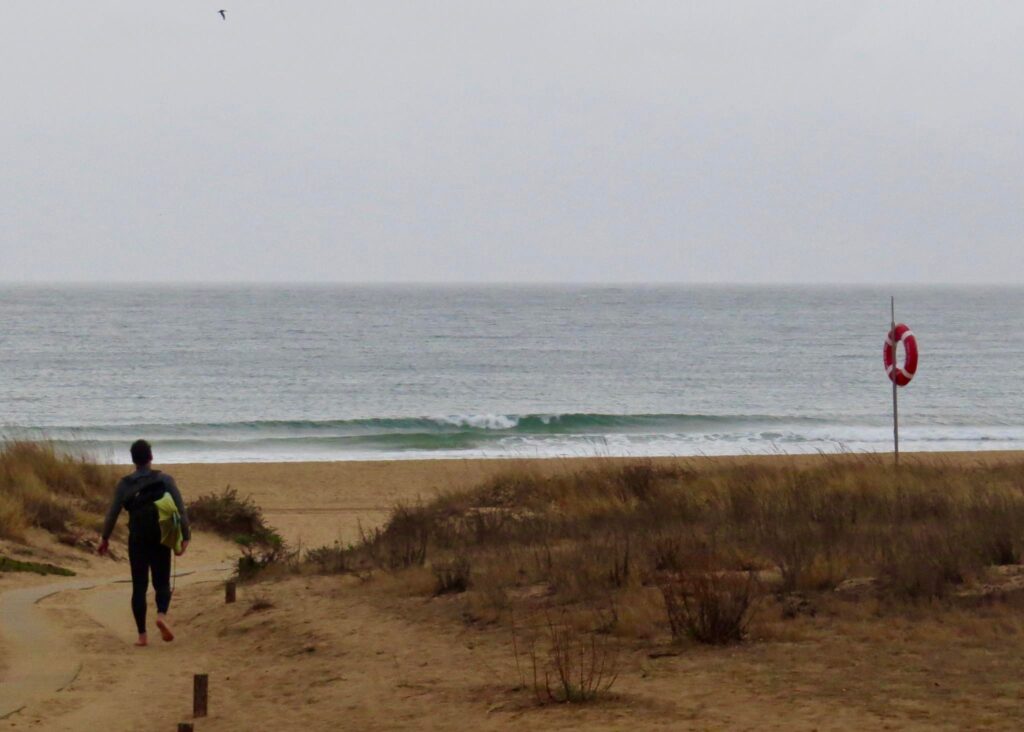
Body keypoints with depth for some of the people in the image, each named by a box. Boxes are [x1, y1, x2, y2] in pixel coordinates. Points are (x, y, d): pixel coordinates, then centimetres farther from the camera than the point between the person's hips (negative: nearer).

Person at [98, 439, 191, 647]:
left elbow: (113, 513, 0)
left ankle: (142, 635, 2)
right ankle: (162, 614, -22)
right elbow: (180, 510, -7)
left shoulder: (125, 484, 0)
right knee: (162, 583, 10)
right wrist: (185, 537, -6)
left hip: (137, 541, 0)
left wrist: (105, 538, 11)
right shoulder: (165, 480, -1)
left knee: (139, 586, 7)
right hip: (161, 540, 0)